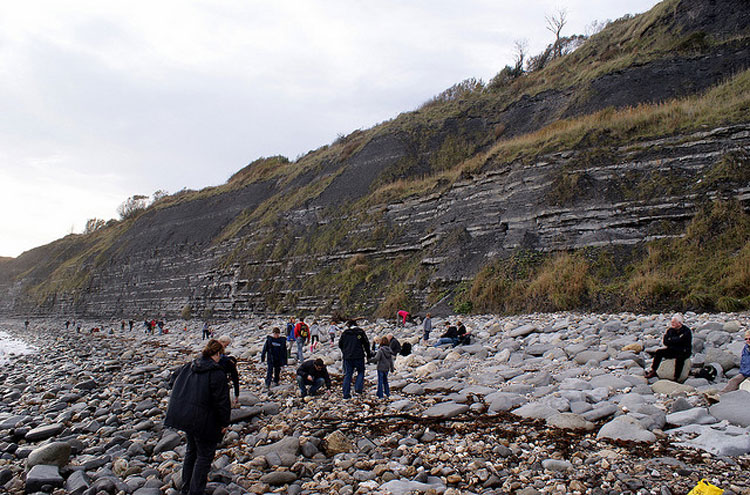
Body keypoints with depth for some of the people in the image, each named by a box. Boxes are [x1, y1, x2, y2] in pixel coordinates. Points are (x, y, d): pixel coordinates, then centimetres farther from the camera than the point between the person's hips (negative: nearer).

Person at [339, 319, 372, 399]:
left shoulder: (345, 333, 5)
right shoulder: (360, 332, 0)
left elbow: (340, 345, 12)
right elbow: (366, 344, 0)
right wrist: (368, 354, 11)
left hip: (347, 357, 2)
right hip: (358, 356, -2)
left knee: (347, 374, 8)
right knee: (361, 372, 15)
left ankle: (346, 394, 6)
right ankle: (358, 388, -3)